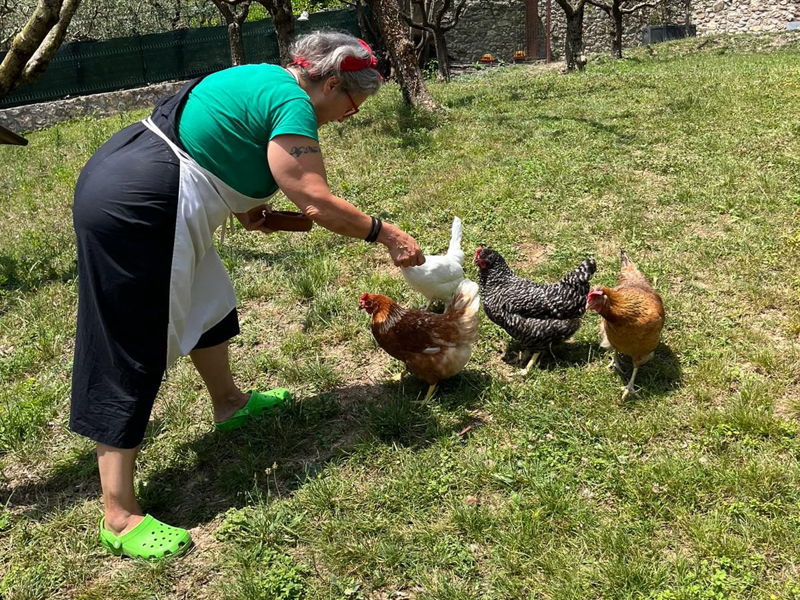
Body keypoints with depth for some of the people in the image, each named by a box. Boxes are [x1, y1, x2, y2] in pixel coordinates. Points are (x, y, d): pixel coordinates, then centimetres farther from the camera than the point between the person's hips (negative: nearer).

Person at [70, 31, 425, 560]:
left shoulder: (268, 81, 16)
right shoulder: (293, 104, -13)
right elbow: (318, 204, -18)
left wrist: (244, 207, 7)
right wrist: (386, 234, -7)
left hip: (126, 184, 10)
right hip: (130, 211, -10)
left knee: (207, 300, 23)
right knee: (132, 353, -8)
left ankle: (229, 403, 44)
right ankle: (120, 518, 1)